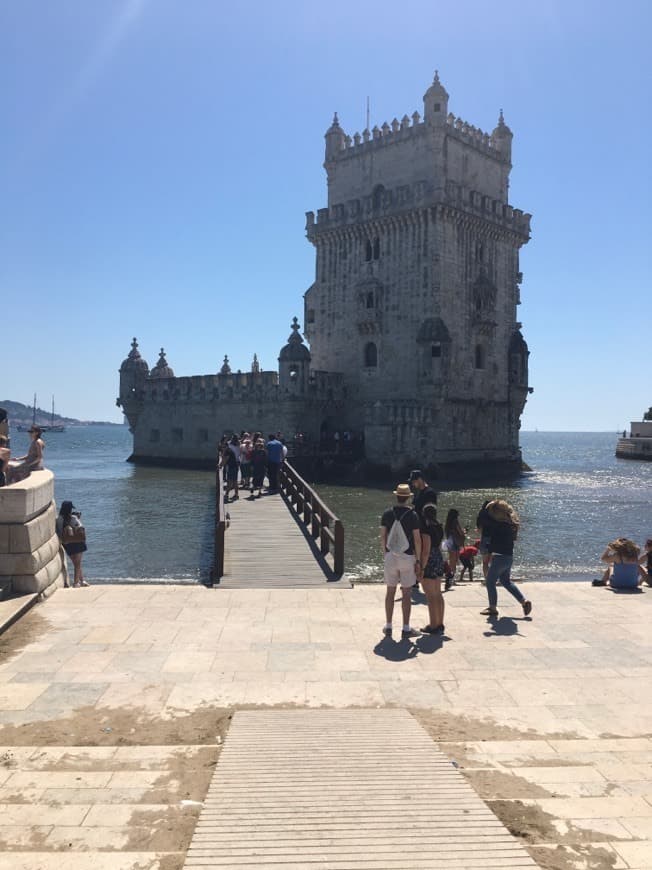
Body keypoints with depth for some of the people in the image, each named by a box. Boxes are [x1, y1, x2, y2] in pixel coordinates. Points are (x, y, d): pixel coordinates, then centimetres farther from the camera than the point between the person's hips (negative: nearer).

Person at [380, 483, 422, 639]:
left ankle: (388, 626, 17)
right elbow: (417, 540, -10)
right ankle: (406, 628, 8)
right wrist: (418, 560, -2)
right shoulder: (412, 515, -10)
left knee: (390, 591, 11)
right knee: (406, 593, 4)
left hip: (390, 556, 3)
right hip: (407, 557, -3)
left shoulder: (387, 514, -2)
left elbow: (382, 536, 1)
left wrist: (384, 554, 13)